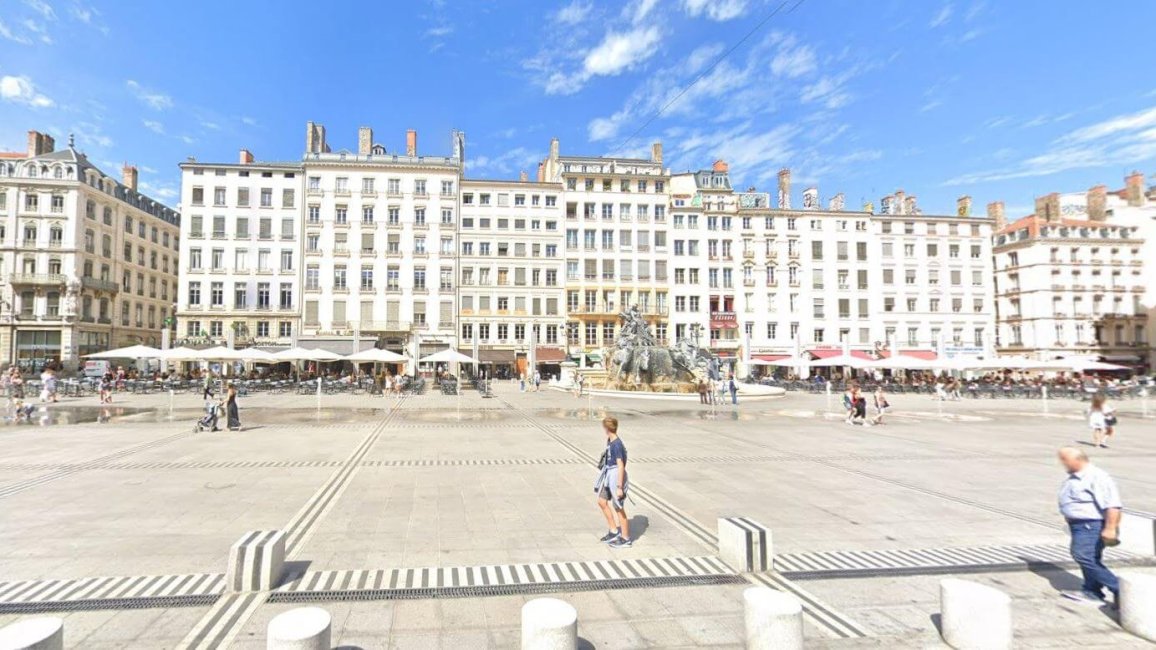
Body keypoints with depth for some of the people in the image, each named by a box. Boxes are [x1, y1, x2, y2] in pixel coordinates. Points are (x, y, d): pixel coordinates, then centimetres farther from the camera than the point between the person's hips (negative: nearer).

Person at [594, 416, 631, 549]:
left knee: (618, 508, 4)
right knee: (602, 502, 16)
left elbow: (621, 466, -25)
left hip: (616, 477, -9)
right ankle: (613, 531, 29)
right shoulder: (609, 440, 3)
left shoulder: (617, 445, -24)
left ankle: (626, 539, 20)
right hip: (609, 476, 9)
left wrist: (619, 487, -23)